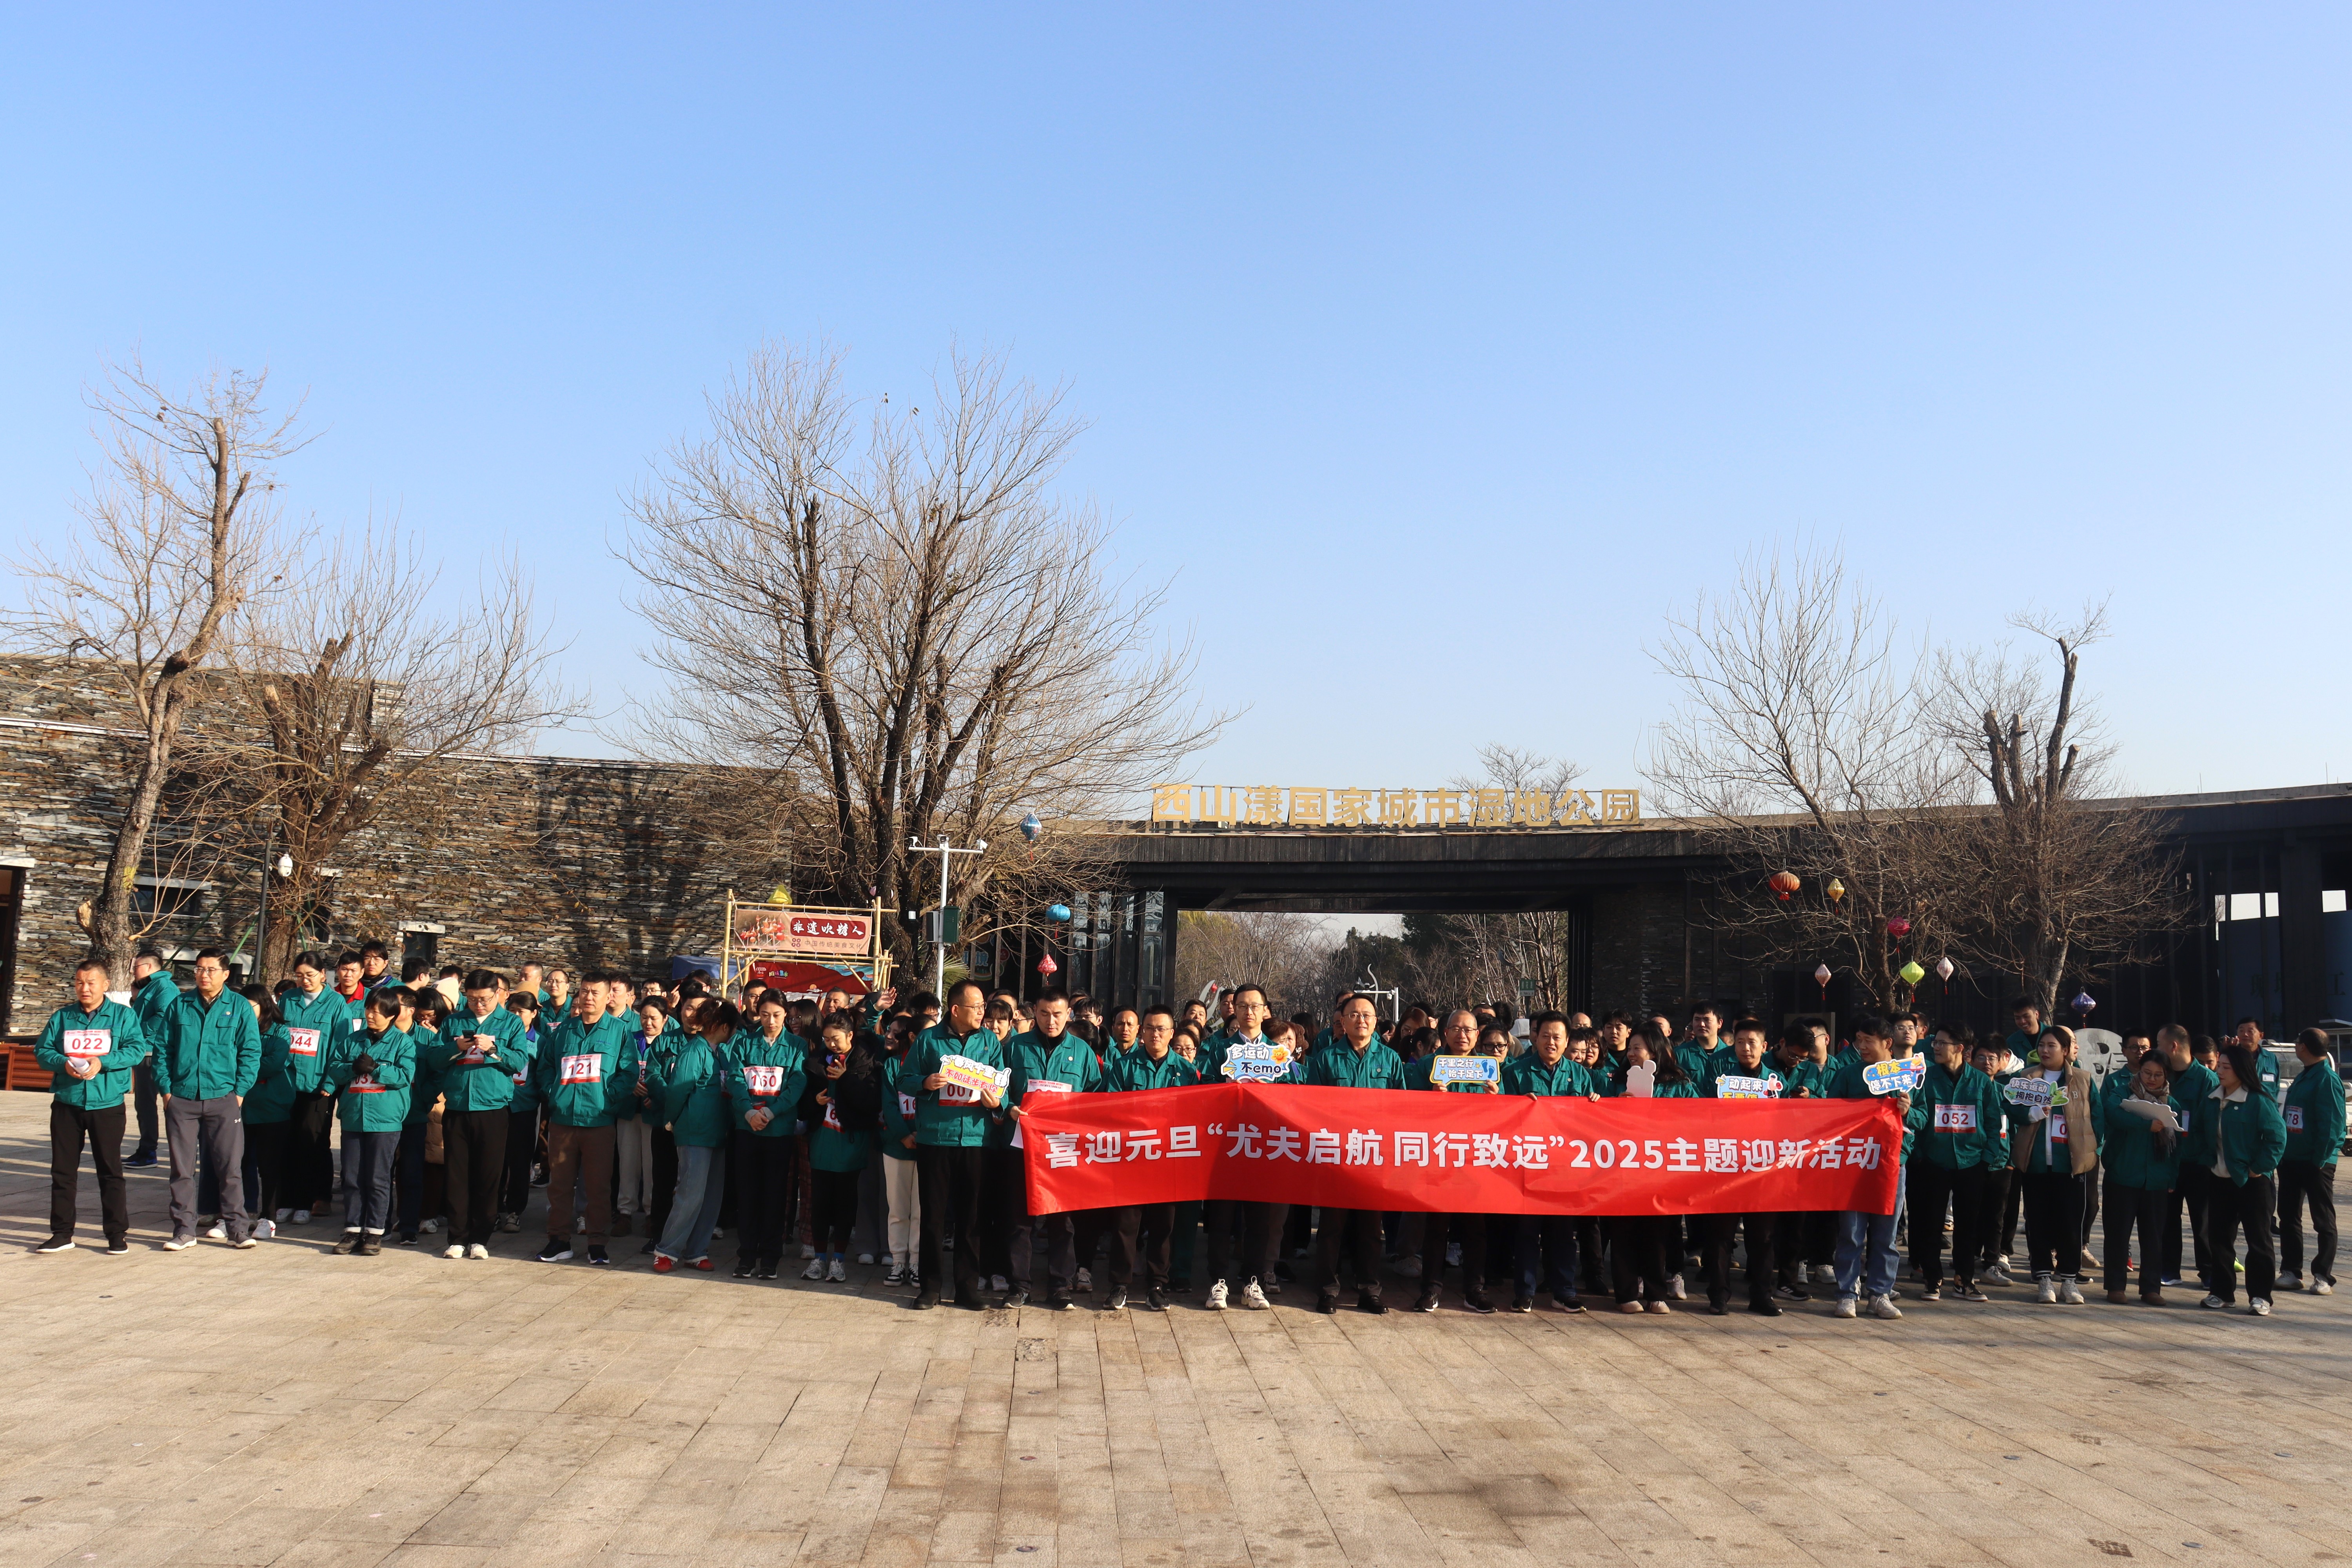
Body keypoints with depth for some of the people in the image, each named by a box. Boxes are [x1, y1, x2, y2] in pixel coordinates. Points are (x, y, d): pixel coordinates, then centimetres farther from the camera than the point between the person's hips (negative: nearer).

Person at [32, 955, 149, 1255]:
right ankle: (62, 1233, 17)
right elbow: (42, 1050, 6)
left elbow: (137, 1049, -8)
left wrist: (103, 1062, -22)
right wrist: (63, 1064, -15)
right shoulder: (62, 1017, 10)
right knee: (63, 1170, 7)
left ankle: (117, 1234, 7)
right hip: (66, 1103, 3)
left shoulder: (123, 1016, 2)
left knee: (110, 1171, 1)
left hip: (107, 1104, -3)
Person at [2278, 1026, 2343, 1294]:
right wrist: (2282, 1153, 11)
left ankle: (2323, 1277, 8)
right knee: (2288, 1217, 10)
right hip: (2291, 1159, 9)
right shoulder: (2301, 1078, 13)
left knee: (2324, 1221, 3)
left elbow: (2332, 1124, -18)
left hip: (2316, 1163, -9)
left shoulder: (2327, 1079, -13)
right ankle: (2291, 1272, 17)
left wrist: (2320, 1159, -19)